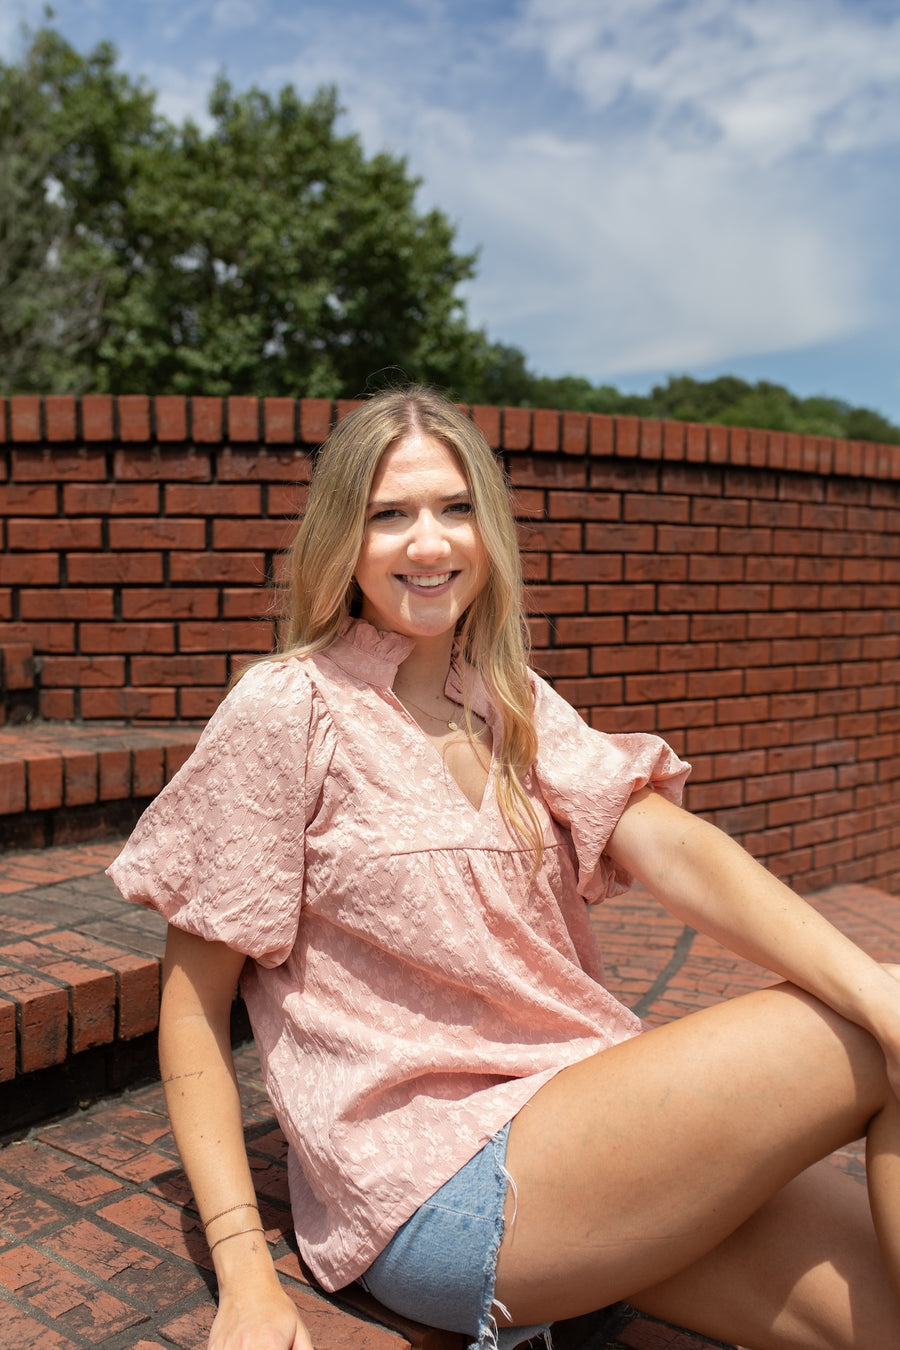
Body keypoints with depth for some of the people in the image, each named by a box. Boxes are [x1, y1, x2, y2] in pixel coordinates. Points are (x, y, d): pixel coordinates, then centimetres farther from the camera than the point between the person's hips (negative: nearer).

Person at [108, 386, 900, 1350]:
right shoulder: (286, 712, -8)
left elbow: (674, 849, -5)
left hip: (568, 1114, 6)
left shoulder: (516, 706, 10)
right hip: (436, 1189, -5)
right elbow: (194, 1004, -5)